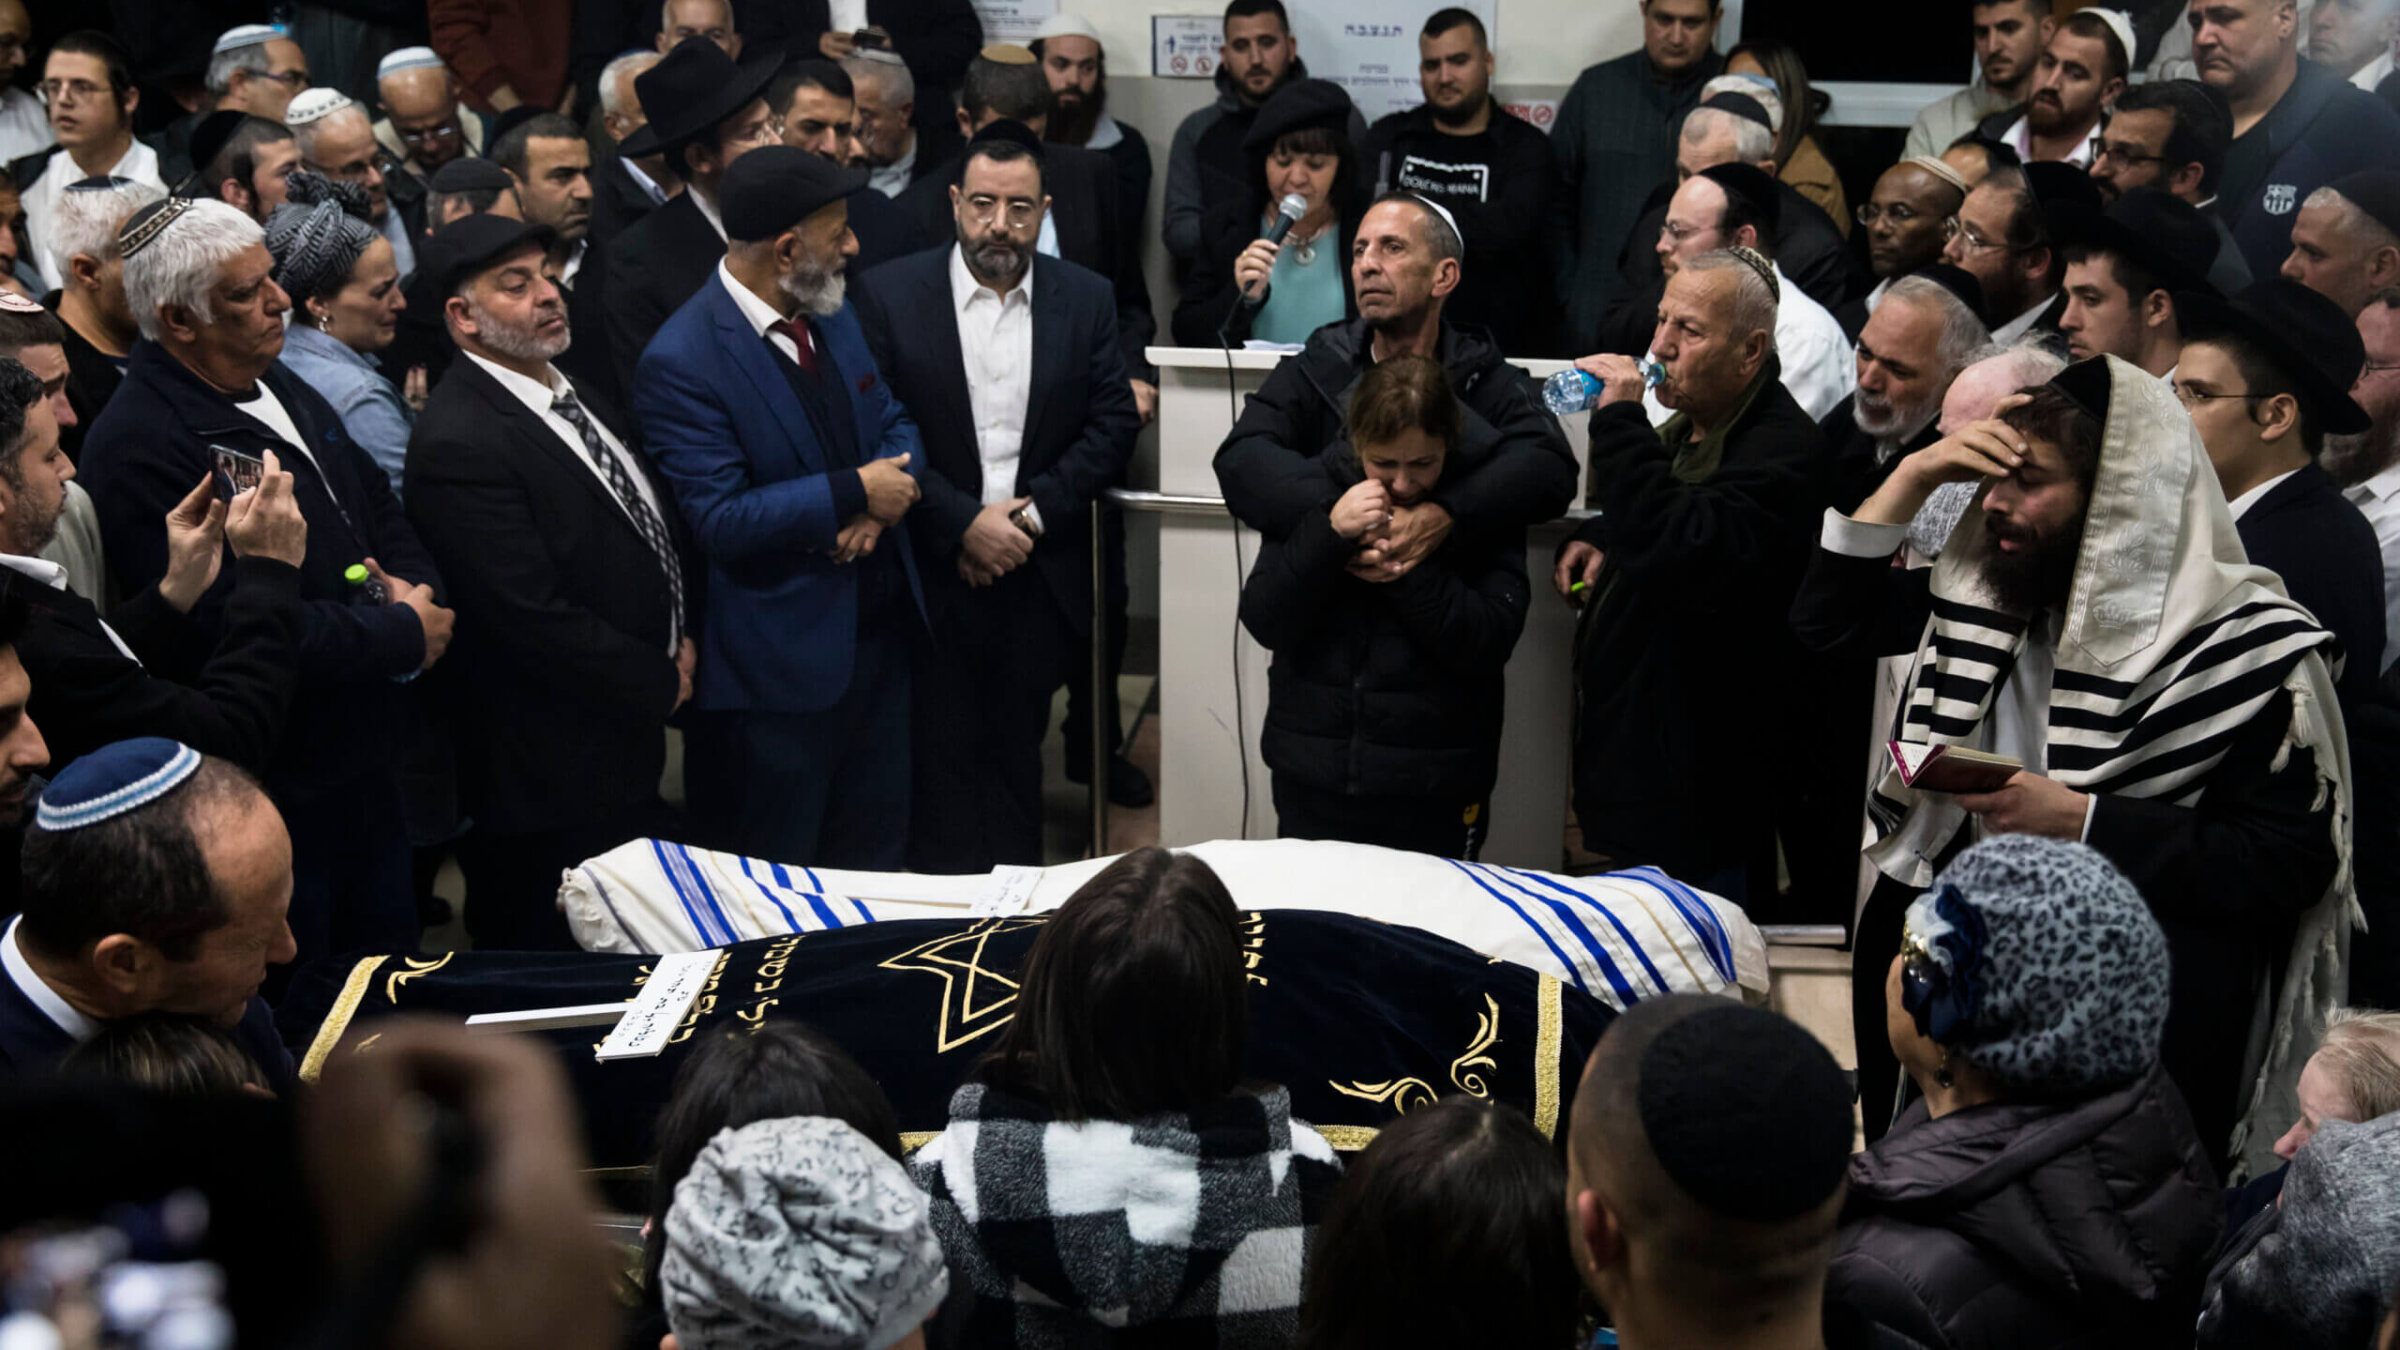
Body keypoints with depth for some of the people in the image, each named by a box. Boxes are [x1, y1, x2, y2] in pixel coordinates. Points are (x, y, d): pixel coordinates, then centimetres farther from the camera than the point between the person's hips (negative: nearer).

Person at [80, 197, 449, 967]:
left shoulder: (278, 387, 7)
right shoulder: (139, 448, -24)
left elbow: (379, 507, 20)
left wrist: (413, 586, -3)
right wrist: (405, 636, -18)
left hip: (365, 758, 9)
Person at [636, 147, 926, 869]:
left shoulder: (833, 312, 5)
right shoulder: (683, 361, -20)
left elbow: (895, 424, 12)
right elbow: (720, 519, -23)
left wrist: (885, 498, -10)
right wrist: (853, 493, -21)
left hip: (881, 629, 7)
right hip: (782, 658, -7)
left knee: (875, 853, 19)